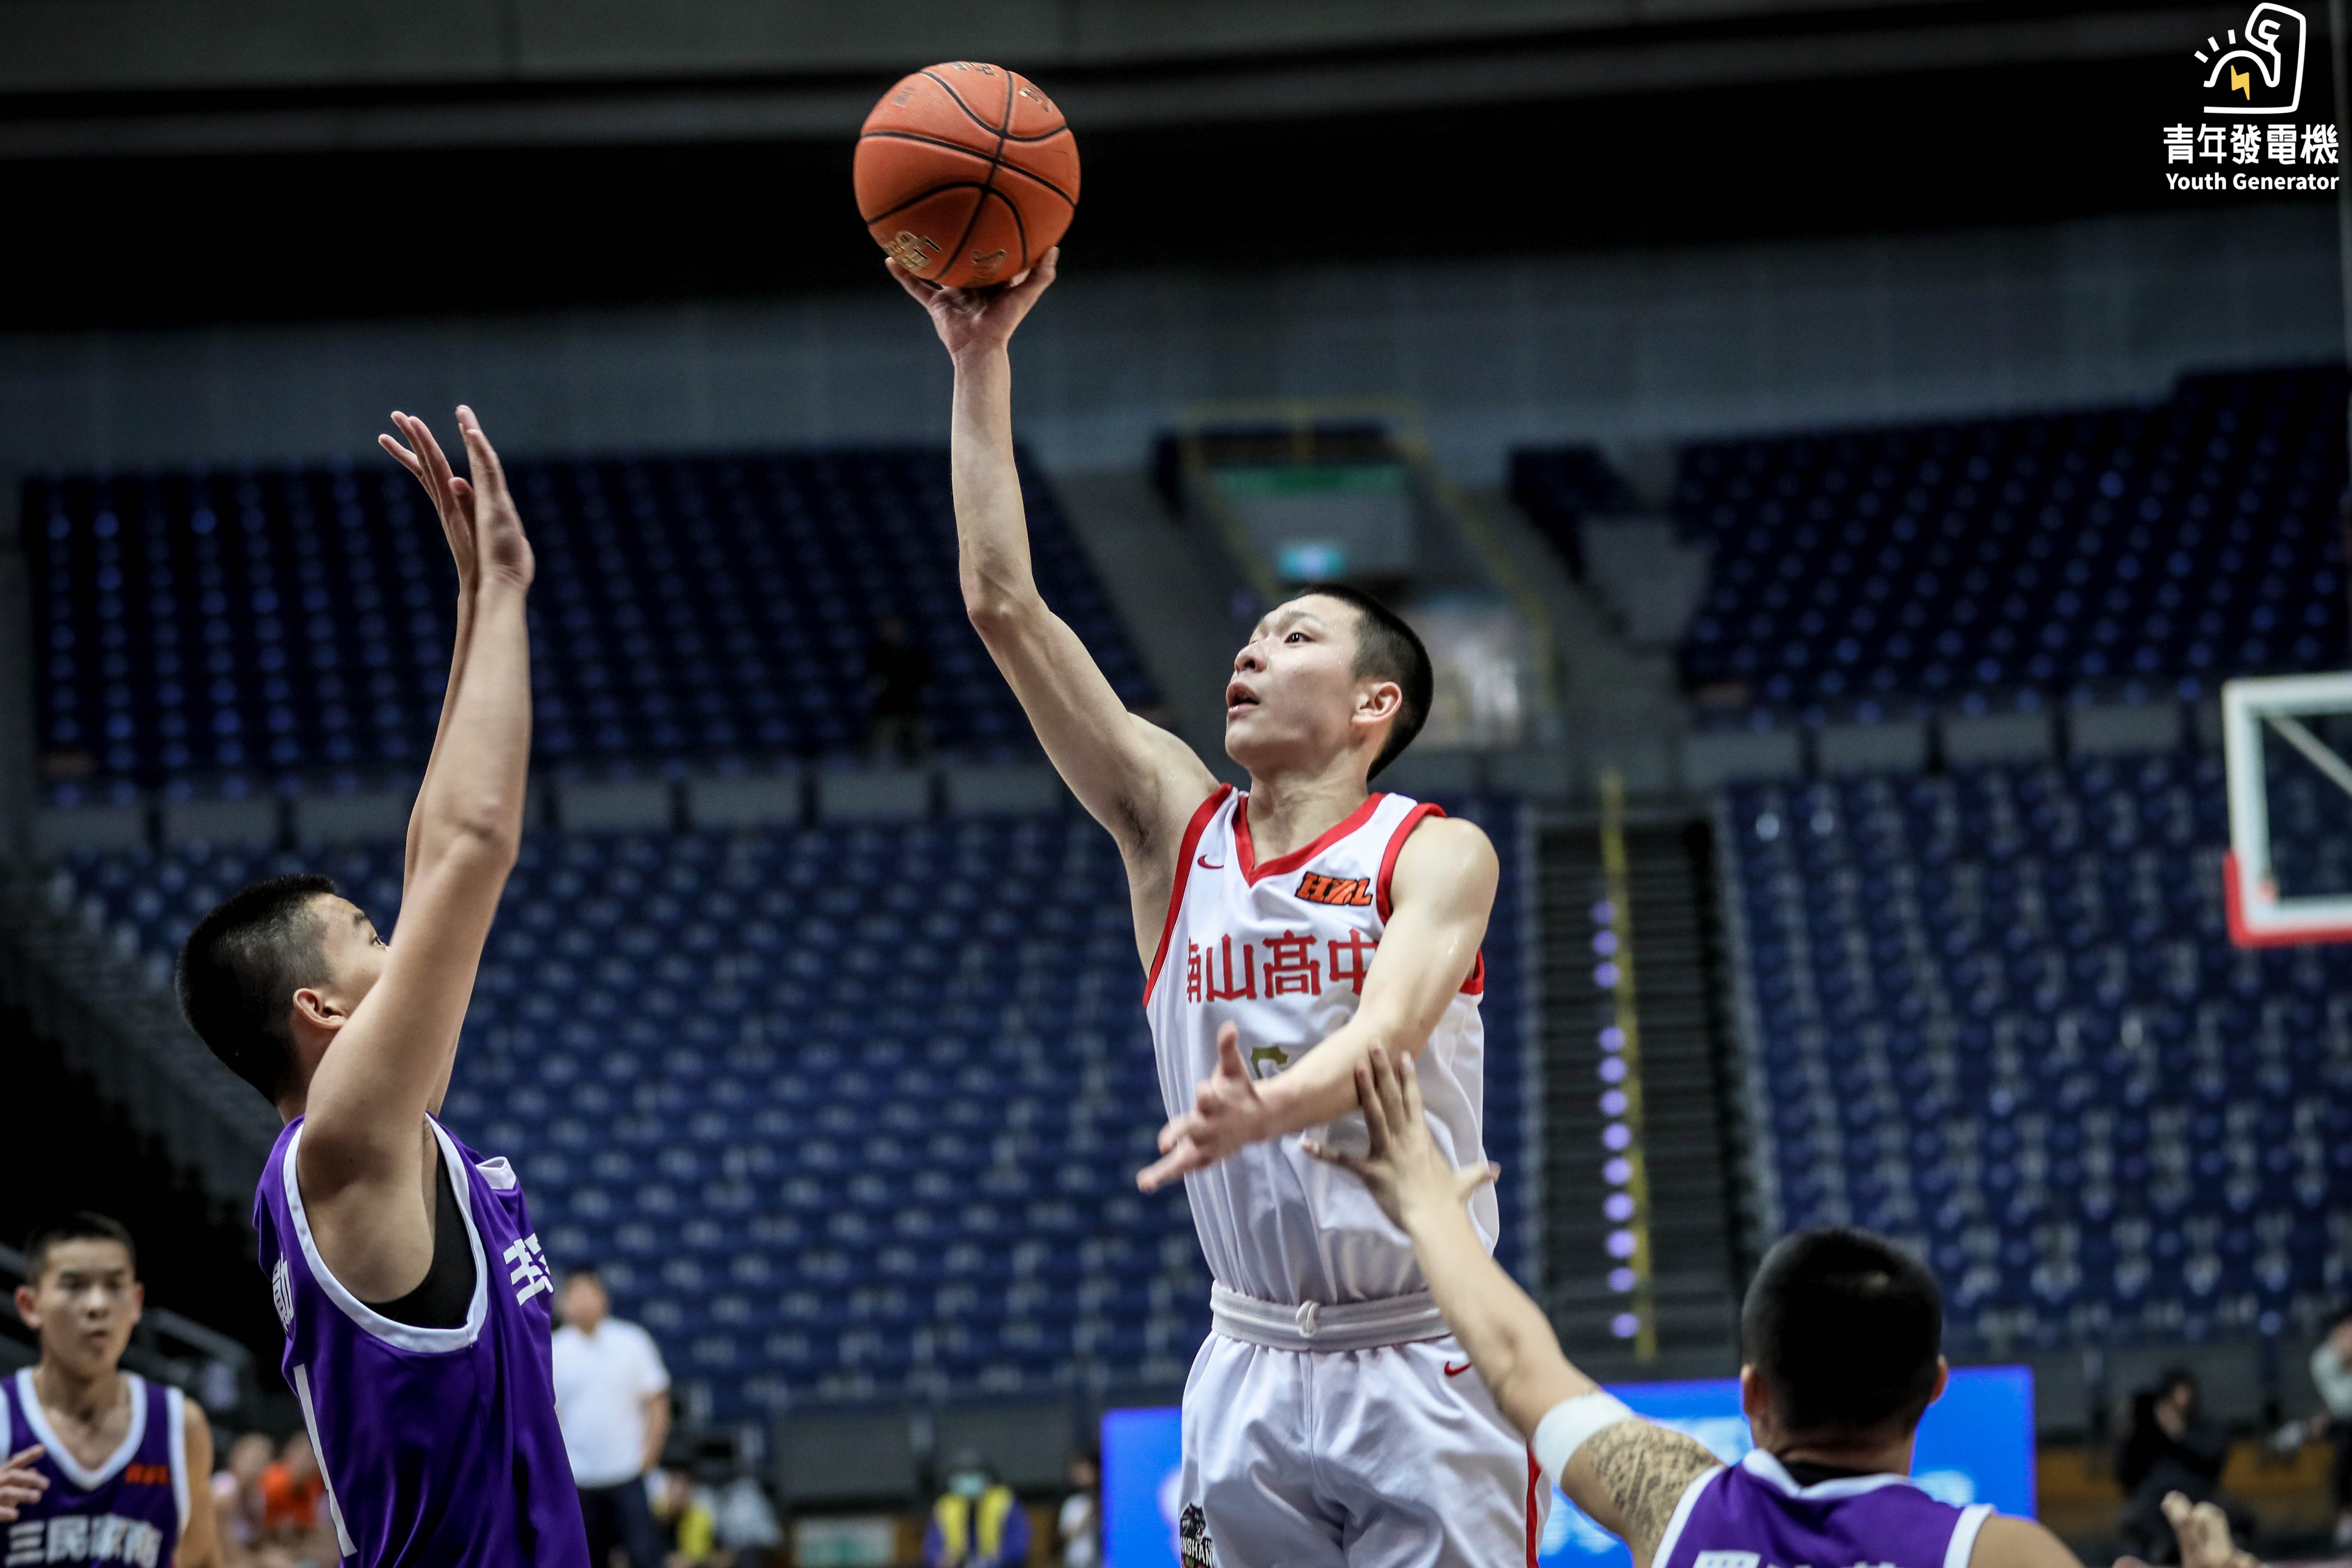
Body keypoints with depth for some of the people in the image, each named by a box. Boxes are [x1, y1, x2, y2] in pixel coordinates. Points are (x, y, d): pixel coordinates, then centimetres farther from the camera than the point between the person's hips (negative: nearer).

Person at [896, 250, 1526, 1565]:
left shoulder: (1437, 854, -7)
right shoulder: (1178, 827, 5)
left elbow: (1387, 1033, -27)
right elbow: (1005, 604, 0)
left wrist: (1263, 1110, -48)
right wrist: (983, 362, -5)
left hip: (1426, 1370, -4)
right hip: (1253, 1372, 4)